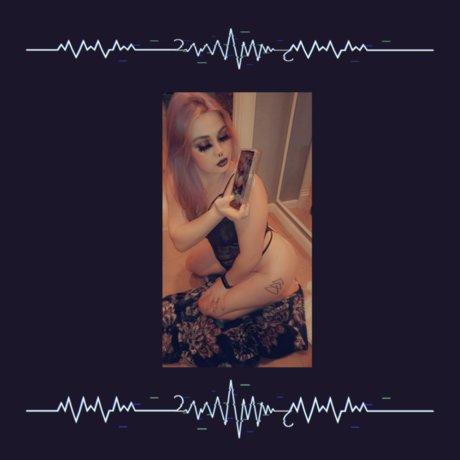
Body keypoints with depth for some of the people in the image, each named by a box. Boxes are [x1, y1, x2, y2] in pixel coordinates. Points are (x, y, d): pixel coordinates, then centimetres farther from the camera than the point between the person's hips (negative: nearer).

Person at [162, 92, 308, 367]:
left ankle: (282, 292, 20)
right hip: (226, 250, 7)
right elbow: (179, 241, -24)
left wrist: (226, 283, -7)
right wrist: (216, 212, -42)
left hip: (270, 262, -6)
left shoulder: (247, 185, -38)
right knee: (193, 266, 27)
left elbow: (250, 257, -26)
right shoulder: (177, 179, -18)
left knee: (209, 307, 3)